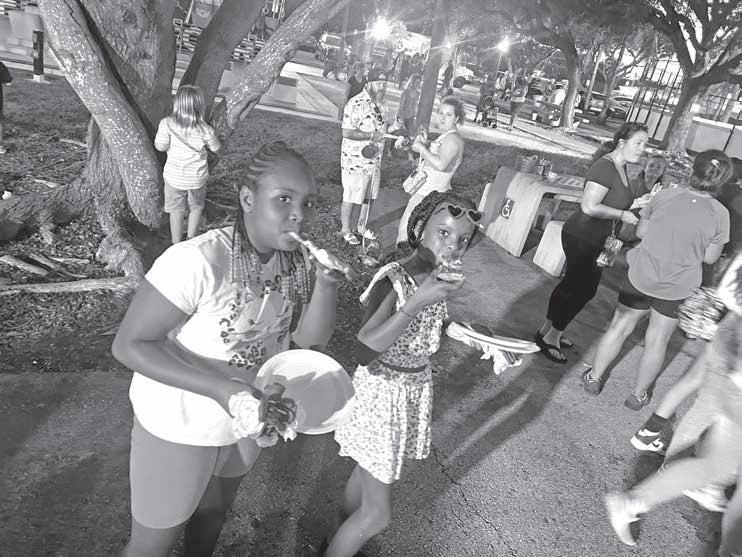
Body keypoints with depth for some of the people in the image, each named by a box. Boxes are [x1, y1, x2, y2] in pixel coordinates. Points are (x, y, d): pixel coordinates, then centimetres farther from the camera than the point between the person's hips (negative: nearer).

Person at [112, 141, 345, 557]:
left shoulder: (295, 258, -12)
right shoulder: (197, 261, -32)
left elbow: (311, 339, -9)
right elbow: (130, 344, -25)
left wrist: (327, 280, -27)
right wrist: (220, 389, -35)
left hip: (247, 420, 6)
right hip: (181, 429, -5)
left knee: (214, 511, 31)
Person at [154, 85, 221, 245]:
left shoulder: (167, 124, -19)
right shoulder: (205, 130, -19)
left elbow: (160, 146, -14)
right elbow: (216, 149, -4)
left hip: (174, 177, 1)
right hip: (197, 178, 0)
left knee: (176, 210, 16)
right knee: (196, 208, 23)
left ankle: (177, 244, 26)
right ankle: (191, 240, 30)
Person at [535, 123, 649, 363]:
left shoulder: (621, 168, 10)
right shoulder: (604, 167, -21)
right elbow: (589, 206, -28)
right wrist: (622, 215, -18)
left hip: (593, 238, 10)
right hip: (581, 237, -10)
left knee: (572, 284, 16)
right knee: (583, 289, -1)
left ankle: (547, 330, 30)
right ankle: (551, 337, 14)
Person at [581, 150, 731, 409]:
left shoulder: (665, 196, -11)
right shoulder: (720, 214, -11)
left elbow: (640, 231, 0)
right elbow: (710, 258, -3)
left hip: (641, 277, 0)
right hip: (677, 288, 0)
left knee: (620, 327, 15)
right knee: (657, 340, 15)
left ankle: (594, 377, 28)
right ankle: (638, 394, 29)